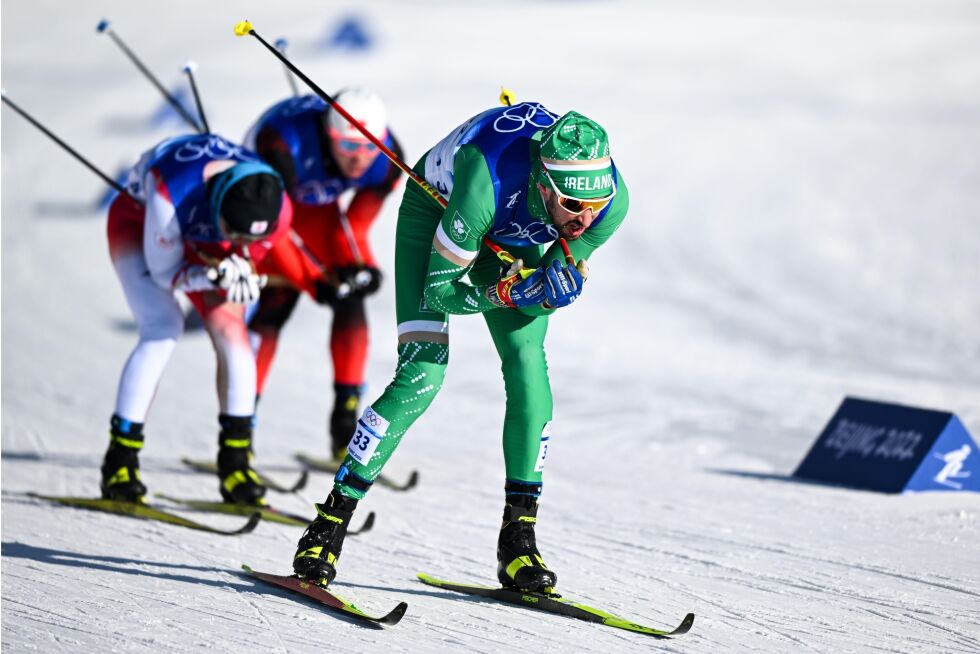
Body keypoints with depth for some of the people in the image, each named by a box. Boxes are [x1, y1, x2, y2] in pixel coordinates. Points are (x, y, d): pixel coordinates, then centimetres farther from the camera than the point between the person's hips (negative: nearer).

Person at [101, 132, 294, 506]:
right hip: (138, 222, -4)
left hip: (203, 242, 4)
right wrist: (214, 276, -46)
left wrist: (238, 275, -35)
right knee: (164, 328, -23)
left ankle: (236, 463, -6)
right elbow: (164, 272, -28)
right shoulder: (171, 193, -44)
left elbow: (247, 256, -12)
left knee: (230, 329, -15)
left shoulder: (277, 210, -32)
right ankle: (119, 462, -16)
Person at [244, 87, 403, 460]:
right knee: (274, 303, -19)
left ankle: (346, 429, -2)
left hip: (317, 206, 5)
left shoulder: (387, 162, -27)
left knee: (351, 297, -9)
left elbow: (354, 226, -12)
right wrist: (313, 283, -34)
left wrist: (360, 266, -29)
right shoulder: (282, 145, -42)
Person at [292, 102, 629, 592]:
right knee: (423, 376, -17)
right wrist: (506, 294, -44)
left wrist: (554, 285, -36)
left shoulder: (612, 200, -31)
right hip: (435, 209, -4)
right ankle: (330, 524, -8)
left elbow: (558, 285, -14)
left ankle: (518, 538, -1)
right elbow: (437, 292, -30)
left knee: (529, 371, -13)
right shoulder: (487, 183, -44)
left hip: (511, 236, 4)